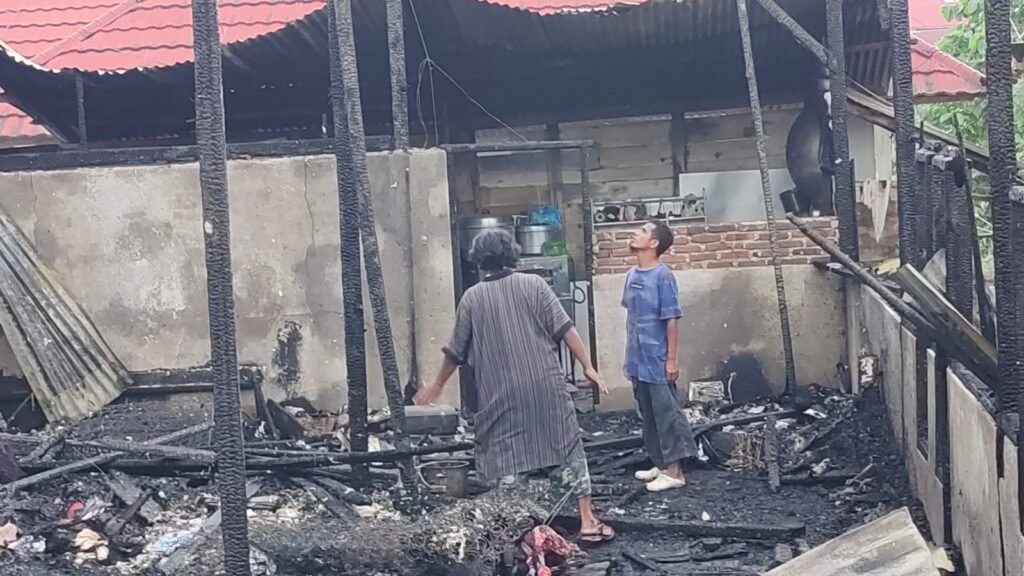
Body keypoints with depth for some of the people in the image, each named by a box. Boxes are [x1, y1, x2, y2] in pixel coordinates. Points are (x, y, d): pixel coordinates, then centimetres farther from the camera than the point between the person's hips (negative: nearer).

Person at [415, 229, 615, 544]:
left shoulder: (472, 298, 5)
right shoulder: (534, 284, 3)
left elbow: (456, 351, 11)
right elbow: (565, 329, -3)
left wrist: (437, 386, 24)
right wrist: (587, 366, 3)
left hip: (501, 395, 0)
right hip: (546, 388, 0)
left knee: (507, 459, 7)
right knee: (567, 450, 7)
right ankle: (588, 522, 9)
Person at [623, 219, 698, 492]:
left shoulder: (663, 276, -13)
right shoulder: (632, 275, 9)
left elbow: (672, 319, -14)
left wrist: (672, 359, -15)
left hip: (657, 361, -8)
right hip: (638, 361, 8)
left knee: (667, 414, -2)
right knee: (648, 415, 14)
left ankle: (675, 471, 4)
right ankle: (661, 464, 25)